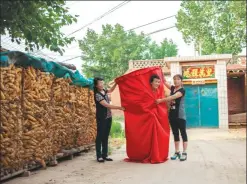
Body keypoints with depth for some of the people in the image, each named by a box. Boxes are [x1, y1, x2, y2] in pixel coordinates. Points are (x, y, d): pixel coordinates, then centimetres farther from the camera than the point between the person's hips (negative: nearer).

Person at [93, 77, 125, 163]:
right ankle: (99, 156, 5)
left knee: (106, 136, 10)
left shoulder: (104, 91, 6)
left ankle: (105, 155, 16)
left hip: (108, 117, 8)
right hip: (101, 118, -8)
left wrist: (116, 83, 13)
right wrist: (119, 107, -22)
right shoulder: (97, 95, -18)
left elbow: (111, 90, 29)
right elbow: (107, 105, -22)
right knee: (100, 136, -1)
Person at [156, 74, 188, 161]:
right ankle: (177, 152, 16)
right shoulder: (173, 88, 13)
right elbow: (165, 82, 14)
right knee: (175, 133, 10)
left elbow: (173, 97, -22)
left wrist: (161, 100, -26)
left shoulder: (182, 90, -8)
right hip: (172, 115, 7)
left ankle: (184, 153, -1)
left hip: (180, 115, -7)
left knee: (183, 133, -2)